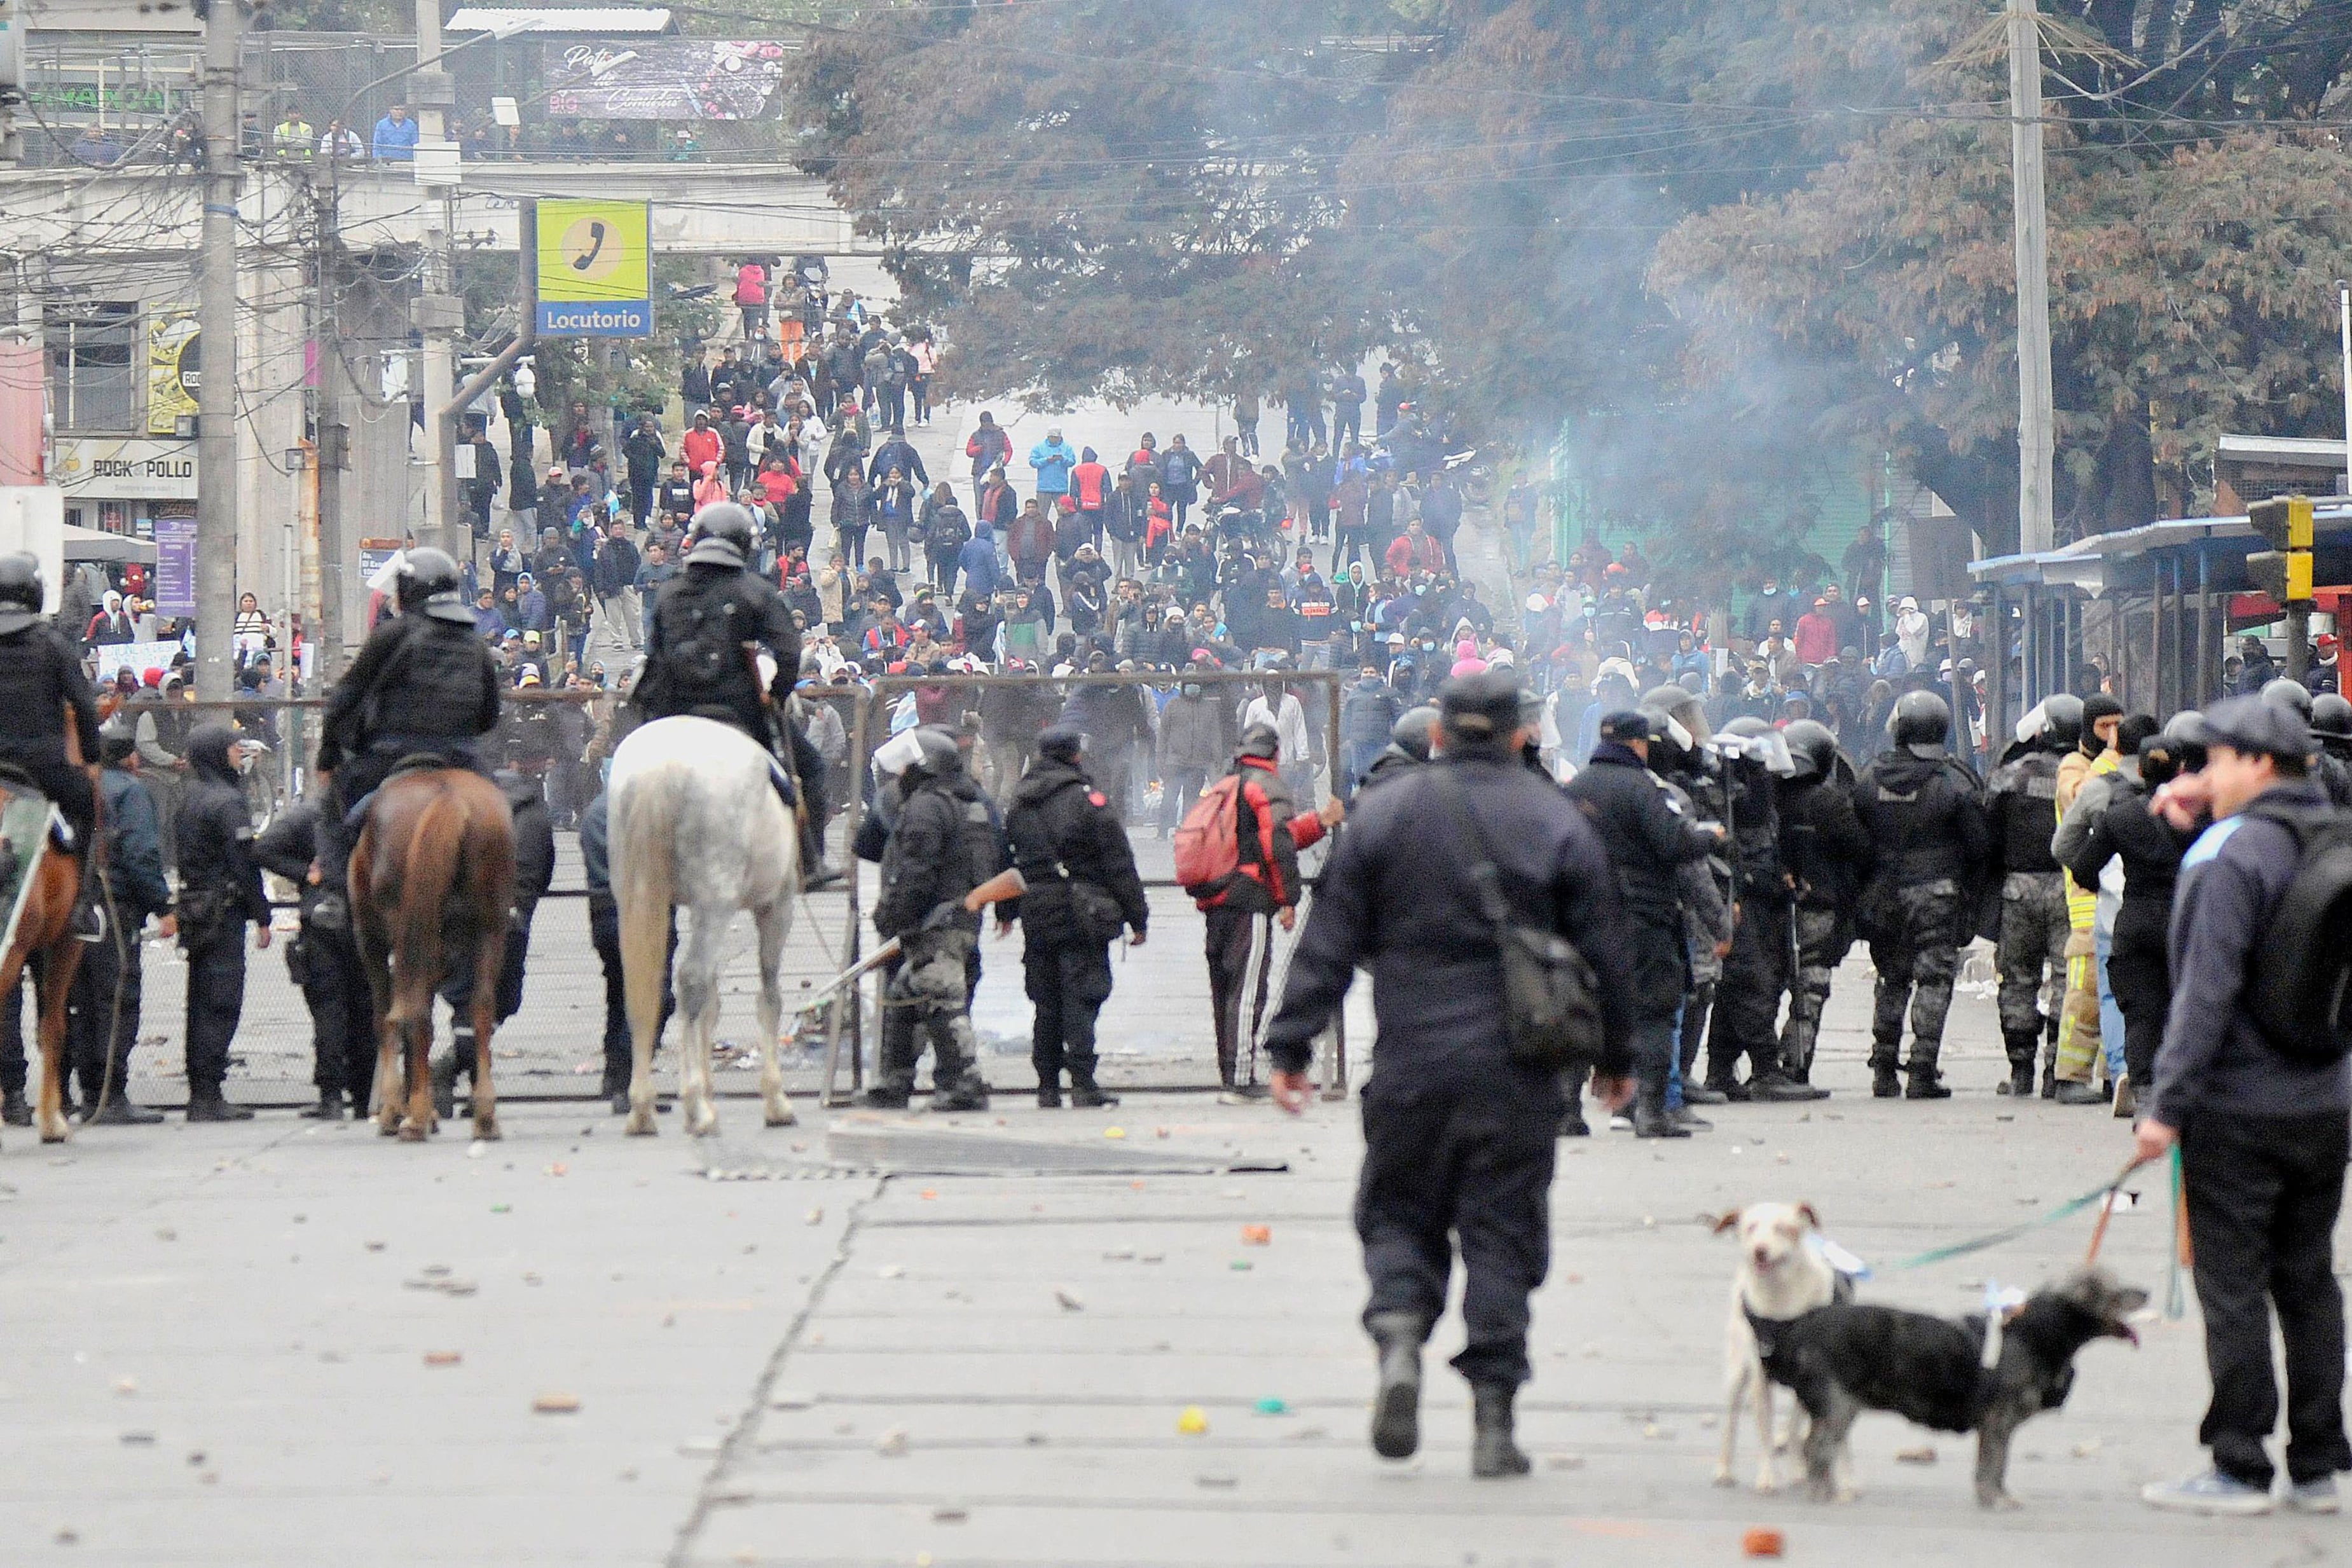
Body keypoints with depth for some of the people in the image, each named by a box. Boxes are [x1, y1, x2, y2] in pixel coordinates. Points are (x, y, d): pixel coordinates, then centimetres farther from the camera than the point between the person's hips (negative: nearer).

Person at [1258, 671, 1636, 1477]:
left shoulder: (1383, 813, 2)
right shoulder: (1558, 821, 1)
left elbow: (1329, 942, 1)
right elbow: (1603, 951, 6)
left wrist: (1292, 1047, 5)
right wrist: (1616, 1056, 18)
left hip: (1412, 1066, 0)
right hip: (1518, 1074, 0)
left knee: (1399, 1211, 14)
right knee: (1503, 1233, 5)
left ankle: (1398, 1334, -14)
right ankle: (1493, 1418, 2)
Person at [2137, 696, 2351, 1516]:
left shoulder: (2235, 858, -16)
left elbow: (2207, 992, -20)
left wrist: (2167, 1103, -17)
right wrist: (2209, 807, 18)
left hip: (2238, 1107, -7)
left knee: (2233, 1288, -1)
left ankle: (2239, 1470, 1)